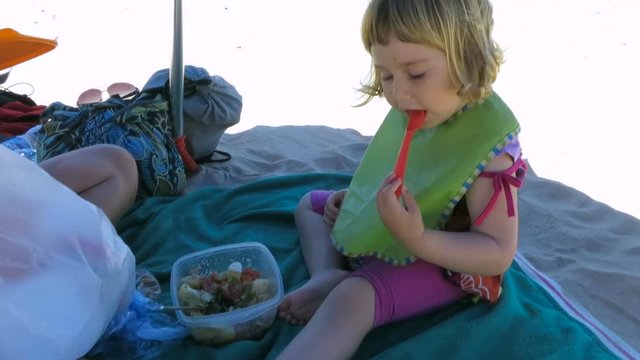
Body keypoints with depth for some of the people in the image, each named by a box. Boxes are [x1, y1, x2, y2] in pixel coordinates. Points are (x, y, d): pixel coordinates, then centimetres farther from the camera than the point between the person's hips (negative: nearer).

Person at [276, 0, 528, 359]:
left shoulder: (490, 142, -31)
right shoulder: (418, 110, -8)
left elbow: (498, 254, -28)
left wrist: (418, 240, -42)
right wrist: (352, 195, -2)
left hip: (439, 258, -9)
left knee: (352, 299, -34)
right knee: (310, 203, 18)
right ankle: (326, 275, -9)